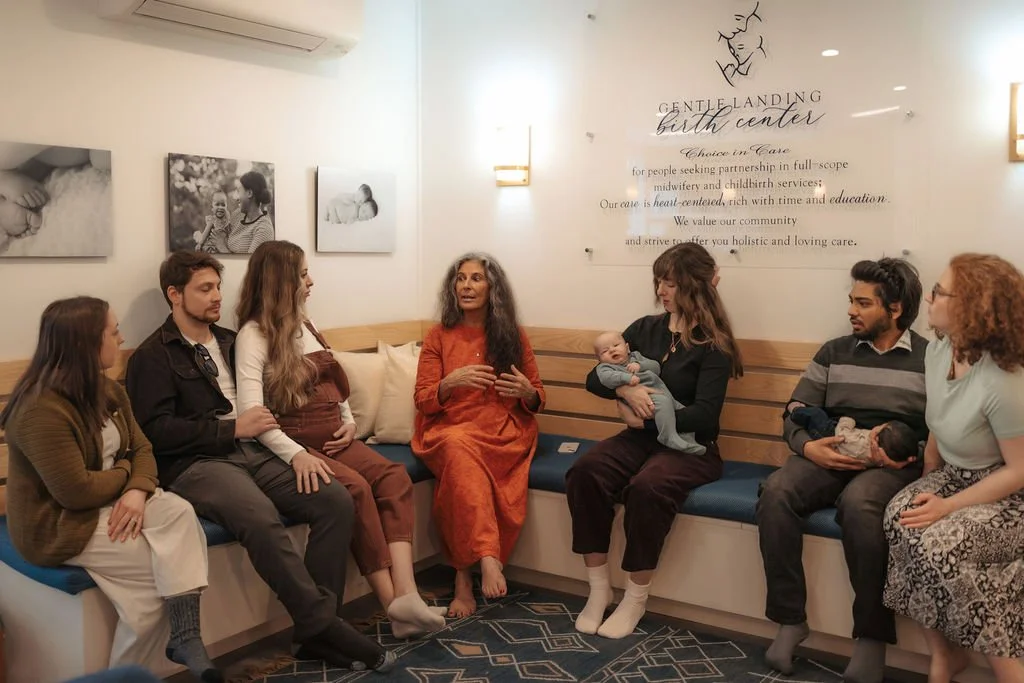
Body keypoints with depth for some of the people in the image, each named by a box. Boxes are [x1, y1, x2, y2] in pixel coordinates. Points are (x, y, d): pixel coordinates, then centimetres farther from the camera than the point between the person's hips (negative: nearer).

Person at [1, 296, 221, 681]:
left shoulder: (107, 391, 5)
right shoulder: (41, 410, -24)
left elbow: (142, 450, 3)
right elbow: (76, 491, -27)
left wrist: (138, 491, -18)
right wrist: (124, 472, -8)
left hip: (110, 504, 8)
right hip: (58, 524, -8)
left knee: (180, 511, -21)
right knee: (166, 564, -19)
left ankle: (185, 635, -19)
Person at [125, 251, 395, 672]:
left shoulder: (229, 341, 23)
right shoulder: (153, 356, 2)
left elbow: (263, 402, 20)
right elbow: (156, 430, -10)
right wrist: (233, 428, -11)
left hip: (252, 452, 6)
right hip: (196, 464, -6)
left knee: (336, 501, -17)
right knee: (260, 517, -36)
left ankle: (316, 631, -15)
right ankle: (326, 627, -26)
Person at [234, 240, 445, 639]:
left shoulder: (306, 326, 19)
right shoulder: (254, 334, -5)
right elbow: (251, 411, -17)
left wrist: (349, 421, 8)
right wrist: (295, 455, -29)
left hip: (333, 440, 7)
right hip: (296, 443, -7)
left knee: (393, 476, -20)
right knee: (355, 487, -30)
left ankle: (406, 594, -33)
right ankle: (392, 602, -24)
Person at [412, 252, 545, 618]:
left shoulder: (513, 336, 11)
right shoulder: (438, 336, 9)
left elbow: (536, 402, 15)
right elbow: (423, 401, 4)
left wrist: (527, 392, -10)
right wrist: (451, 382, -16)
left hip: (503, 432, 0)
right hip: (449, 431, 0)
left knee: (463, 463, -34)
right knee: (459, 448, -38)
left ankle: (464, 575, -26)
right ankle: (487, 557, -42)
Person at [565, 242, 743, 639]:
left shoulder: (713, 346, -4)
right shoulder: (646, 328, 11)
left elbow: (704, 415, -14)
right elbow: (594, 379, 9)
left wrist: (646, 416, -14)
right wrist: (626, 391, -11)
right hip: (642, 438, 5)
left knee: (647, 486, -36)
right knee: (585, 471, -26)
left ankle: (636, 598, -16)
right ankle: (599, 587, -16)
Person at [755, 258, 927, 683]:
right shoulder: (834, 352, 15)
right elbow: (795, 414, 10)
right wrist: (808, 446, -10)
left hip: (894, 464, -3)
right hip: (830, 455, 3)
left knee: (858, 503, -37)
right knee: (776, 492, -27)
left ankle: (872, 634, -22)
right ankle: (790, 619, -16)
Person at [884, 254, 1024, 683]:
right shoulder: (938, 350, -4)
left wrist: (948, 506, -23)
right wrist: (928, 483, 5)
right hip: (954, 475, 7)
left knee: (940, 546, -31)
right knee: (899, 517, -23)